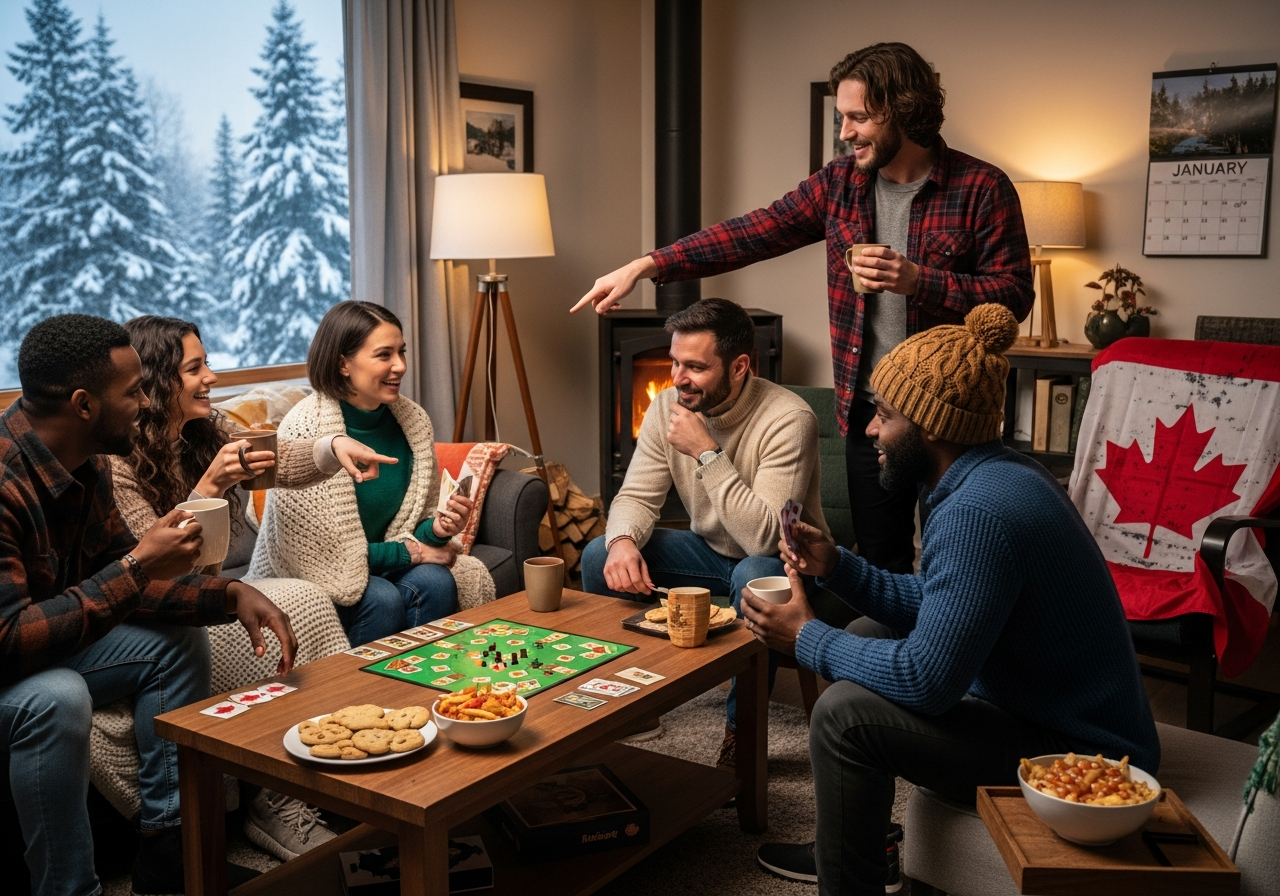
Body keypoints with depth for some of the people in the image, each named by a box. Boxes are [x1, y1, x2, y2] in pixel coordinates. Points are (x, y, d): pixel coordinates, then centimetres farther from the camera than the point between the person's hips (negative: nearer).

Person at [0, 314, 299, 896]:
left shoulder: (85, 461, -3)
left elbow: (118, 580, 3)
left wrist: (231, 596, -11)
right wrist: (137, 568, -33)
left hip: (47, 643, 9)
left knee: (177, 640, 3)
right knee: (56, 697, -35)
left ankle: (168, 848, 7)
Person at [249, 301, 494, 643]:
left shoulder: (413, 420, -4)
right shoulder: (305, 429, -21)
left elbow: (416, 519, 7)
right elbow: (315, 552, -18)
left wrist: (437, 529, -17)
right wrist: (409, 551, -15)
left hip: (378, 567, 5)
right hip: (306, 581, -5)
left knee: (435, 582, -22)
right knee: (383, 598, -29)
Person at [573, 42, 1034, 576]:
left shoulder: (981, 188, -9)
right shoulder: (840, 183, 4)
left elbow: (1015, 293, -11)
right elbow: (752, 234, 1)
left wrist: (918, 280, -24)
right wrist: (646, 266, -6)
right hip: (867, 409, 4)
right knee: (879, 563, 14)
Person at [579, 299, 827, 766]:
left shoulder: (787, 419, -28)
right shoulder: (667, 407, -9)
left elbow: (765, 538, -35)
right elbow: (636, 496, -7)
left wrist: (707, 452, -35)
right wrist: (622, 540, -31)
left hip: (781, 563, -5)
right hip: (710, 552, 6)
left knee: (755, 576, -39)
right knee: (600, 555, -12)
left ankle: (741, 731, -18)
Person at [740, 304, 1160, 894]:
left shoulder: (978, 511, -27)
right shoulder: (996, 474, 4)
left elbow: (925, 681, -29)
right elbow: (936, 604, 13)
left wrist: (807, 640, -15)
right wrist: (837, 568, 1)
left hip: (1078, 757, -11)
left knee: (845, 713, -22)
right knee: (866, 637, 14)